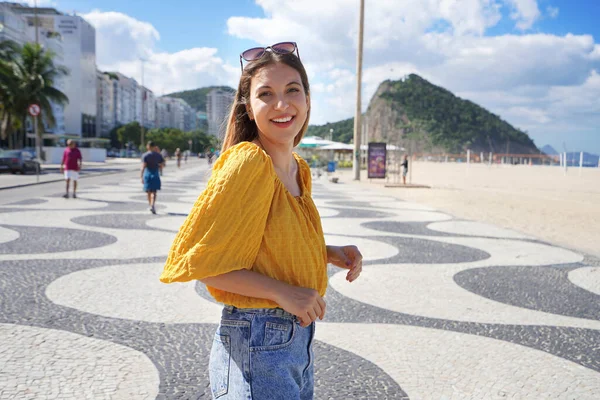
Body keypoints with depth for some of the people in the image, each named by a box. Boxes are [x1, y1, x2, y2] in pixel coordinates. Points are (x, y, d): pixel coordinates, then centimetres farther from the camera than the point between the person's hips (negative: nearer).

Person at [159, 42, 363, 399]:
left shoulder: (299, 169, 5)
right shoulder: (248, 162, -20)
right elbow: (197, 260, -19)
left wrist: (329, 253, 0)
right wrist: (280, 292, -22)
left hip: (299, 340, 8)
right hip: (257, 346, -8)